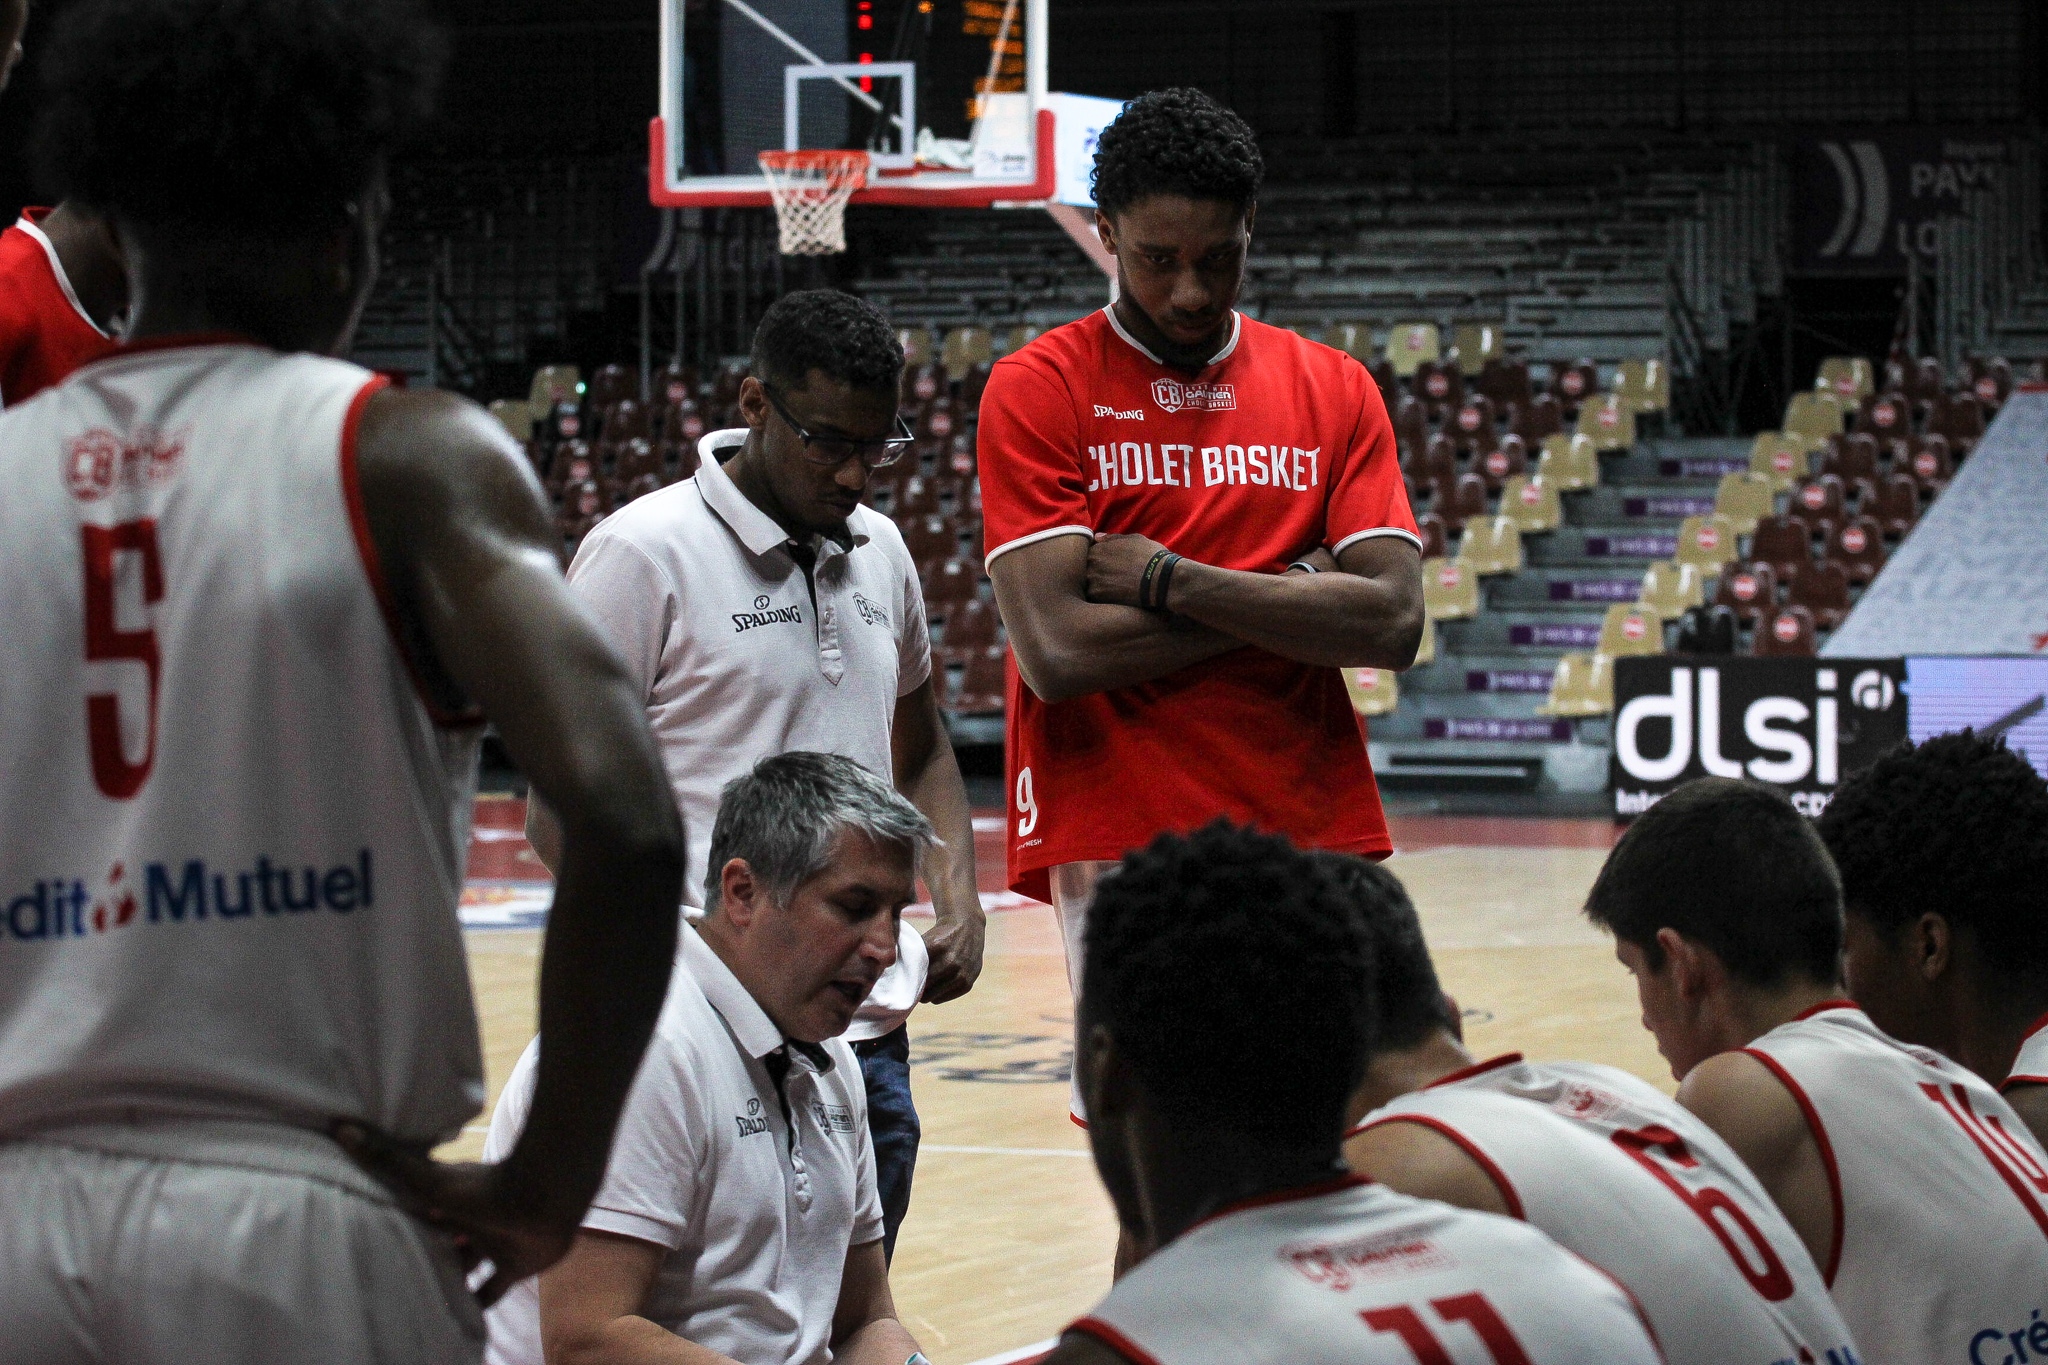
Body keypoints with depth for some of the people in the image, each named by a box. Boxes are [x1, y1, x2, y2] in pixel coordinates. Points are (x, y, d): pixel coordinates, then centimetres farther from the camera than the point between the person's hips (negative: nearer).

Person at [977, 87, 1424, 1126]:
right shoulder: (1039, 390, 2)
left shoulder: (1332, 389, 11)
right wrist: (1284, 603, -4)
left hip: (1312, 834, 3)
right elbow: (1059, 651, -10)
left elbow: (1392, 622, -2)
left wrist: (1169, 582, -7)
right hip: (1119, 840, -3)